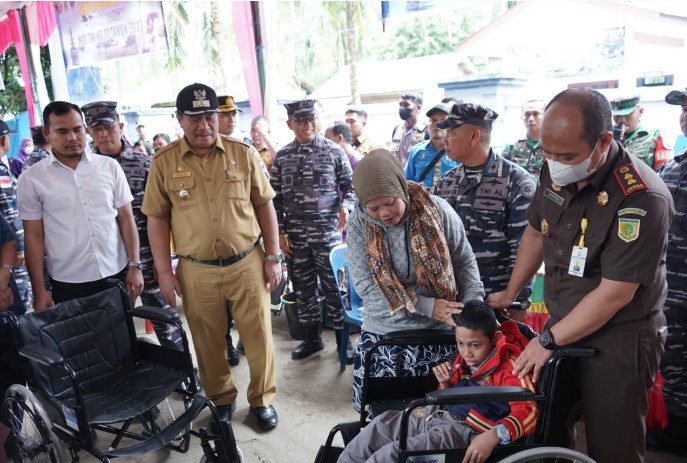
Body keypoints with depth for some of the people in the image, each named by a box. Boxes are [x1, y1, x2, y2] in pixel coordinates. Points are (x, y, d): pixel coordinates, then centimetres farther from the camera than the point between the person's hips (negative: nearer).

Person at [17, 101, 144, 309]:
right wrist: (39, 290, -1)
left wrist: (134, 265, -2)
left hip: (117, 274, 1)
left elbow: (126, 219, 3)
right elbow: (34, 236, 0)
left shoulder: (110, 166, 1)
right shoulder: (31, 179, -2)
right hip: (68, 282, -1)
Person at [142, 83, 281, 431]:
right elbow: (157, 218, 2)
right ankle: (222, 400, 37)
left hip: (247, 263, 0)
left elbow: (264, 206, 3)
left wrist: (272, 257, 1)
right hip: (196, 271, 0)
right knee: (208, 342, 14)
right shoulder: (163, 162, -2)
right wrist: (164, 271, -1)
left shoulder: (244, 154, -1)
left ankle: (262, 398, 31)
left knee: (258, 335, 9)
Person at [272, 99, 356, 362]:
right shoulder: (282, 157, 5)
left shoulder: (334, 151, 0)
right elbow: (276, 199, 7)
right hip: (295, 236, 3)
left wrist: (346, 206, -17)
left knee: (334, 287, 4)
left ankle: (343, 339, 20)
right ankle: (312, 337, 29)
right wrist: (280, 232, 1)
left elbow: (350, 186, 3)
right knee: (302, 287, 12)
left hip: (328, 232, -2)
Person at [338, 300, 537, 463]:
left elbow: (528, 412, -24)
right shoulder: (466, 359, 11)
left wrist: (494, 435, -40)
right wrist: (445, 383, -1)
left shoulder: (509, 366, -12)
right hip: (439, 414, 9)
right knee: (379, 426, 1)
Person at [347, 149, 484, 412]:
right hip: (384, 332, 1)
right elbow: (366, 285, -13)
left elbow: (464, 261, 1)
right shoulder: (359, 224, -9)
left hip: (439, 331, 0)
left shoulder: (437, 210, -11)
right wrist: (426, 306, -19)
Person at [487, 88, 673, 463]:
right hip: (562, 325, 6)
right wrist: (510, 292, 15)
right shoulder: (555, 173, -5)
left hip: (619, 339, -6)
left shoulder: (641, 198, -26)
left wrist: (549, 340, -16)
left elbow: (614, 294, -24)